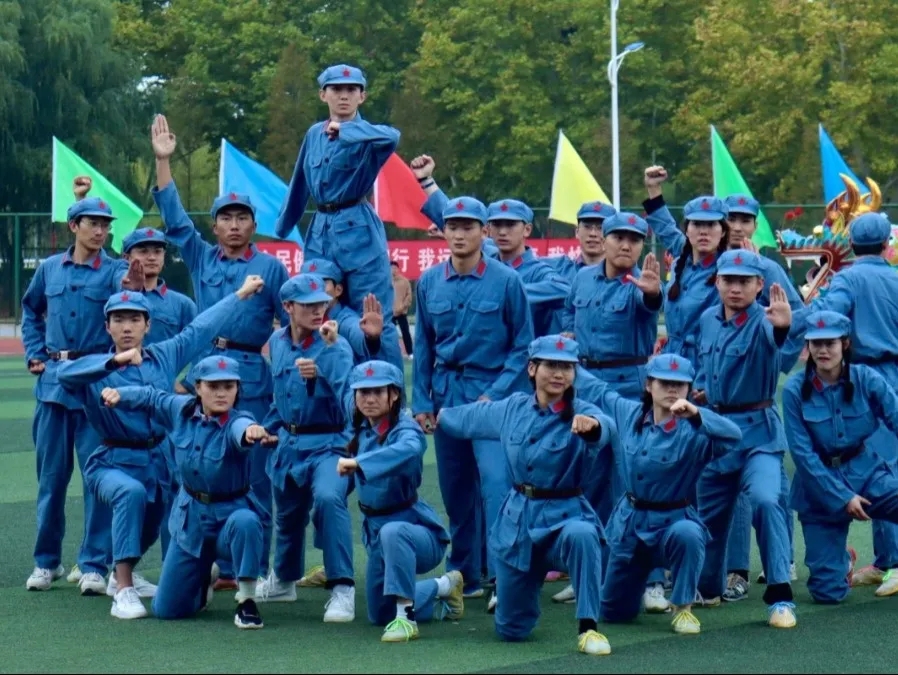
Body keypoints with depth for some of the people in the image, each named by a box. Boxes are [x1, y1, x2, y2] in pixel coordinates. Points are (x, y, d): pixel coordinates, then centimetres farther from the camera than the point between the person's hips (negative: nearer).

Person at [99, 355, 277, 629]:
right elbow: (151, 397, 10)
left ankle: (246, 601, -22)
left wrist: (252, 432, -71)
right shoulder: (182, 409, -8)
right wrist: (119, 394, -8)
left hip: (230, 513, -4)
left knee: (245, 522, -43)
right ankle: (203, 577, 41)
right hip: (190, 517, 4)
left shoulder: (237, 422, -23)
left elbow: (242, 432, -47)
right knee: (166, 609, 6)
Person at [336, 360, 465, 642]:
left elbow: (408, 450, -46)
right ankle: (444, 588, 42)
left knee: (392, 532, -43)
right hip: (375, 530, 8)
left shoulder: (405, 429, -21)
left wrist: (358, 463, -54)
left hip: (415, 526, -8)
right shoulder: (361, 431, 0)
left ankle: (406, 618, -35)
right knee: (379, 614, 20)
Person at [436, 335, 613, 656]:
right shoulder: (512, 408, 0)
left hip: (564, 514, -4)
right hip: (517, 519, 4)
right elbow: (470, 417, 22)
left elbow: (604, 427, -39)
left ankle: (588, 627, -28)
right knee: (511, 630, 9)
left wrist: (591, 425, -62)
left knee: (580, 535, -42)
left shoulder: (581, 412, -14)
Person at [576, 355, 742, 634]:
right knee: (614, 611, 12)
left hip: (674, 520, -4)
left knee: (686, 535, -42)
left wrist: (696, 414, -47)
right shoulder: (627, 412, -4)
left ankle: (682, 607, -17)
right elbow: (595, 389, 13)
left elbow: (733, 436, -37)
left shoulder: (693, 431, -18)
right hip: (629, 520, 4)